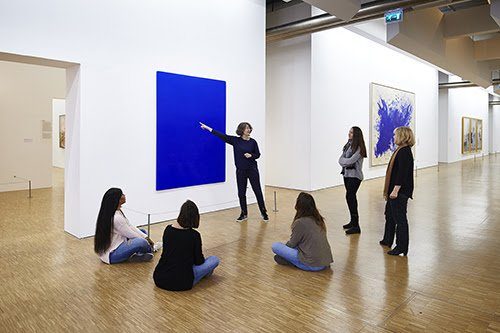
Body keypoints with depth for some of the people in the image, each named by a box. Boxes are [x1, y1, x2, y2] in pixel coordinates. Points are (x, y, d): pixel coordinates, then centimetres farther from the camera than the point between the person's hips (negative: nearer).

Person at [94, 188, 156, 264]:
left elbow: (130, 226, 5)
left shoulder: (118, 212, 2)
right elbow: (130, 235, -18)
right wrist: (145, 240, -3)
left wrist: (146, 237, -1)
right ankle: (150, 249, 4)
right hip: (111, 254, -10)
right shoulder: (116, 218, -26)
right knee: (141, 242, -28)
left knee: (142, 232, 15)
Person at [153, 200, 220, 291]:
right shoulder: (194, 235, -12)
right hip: (181, 283, -6)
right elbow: (199, 261, 0)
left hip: (159, 279, 6)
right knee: (214, 259, 9)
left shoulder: (168, 229, 2)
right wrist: (201, 257, 24)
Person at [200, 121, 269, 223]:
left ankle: (264, 213, 15)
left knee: (258, 191, 2)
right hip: (240, 170, 1)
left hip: (252, 169, -1)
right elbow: (222, 136, -6)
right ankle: (244, 214, 21)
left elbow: (258, 154, 6)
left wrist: (251, 155, -16)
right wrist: (208, 128, -9)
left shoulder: (253, 142, -2)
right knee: (241, 193, 7)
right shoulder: (235, 140, -2)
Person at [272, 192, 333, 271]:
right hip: (326, 262, 7)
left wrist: (285, 245, 21)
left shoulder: (300, 222, -15)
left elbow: (292, 244, -1)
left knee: (275, 246, -4)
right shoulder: (319, 219, 7)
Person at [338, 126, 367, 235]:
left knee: (350, 197, -14)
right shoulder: (348, 145, 13)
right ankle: (353, 221, 25)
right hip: (346, 174, 8)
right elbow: (340, 160, 7)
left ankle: (356, 226, -12)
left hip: (354, 175, -8)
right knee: (351, 197, 14)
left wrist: (344, 160, -3)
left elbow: (350, 161, -20)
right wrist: (346, 163, -11)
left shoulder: (359, 148, -11)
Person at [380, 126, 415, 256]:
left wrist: (395, 190, -25)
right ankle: (388, 240, 36)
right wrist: (388, 190, 20)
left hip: (400, 192, -11)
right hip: (394, 190, 11)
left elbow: (402, 173, -24)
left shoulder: (405, 152, -18)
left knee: (399, 218, -2)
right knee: (389, 215, 21)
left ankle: (402, 247, 9)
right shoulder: (399, 150, 13)